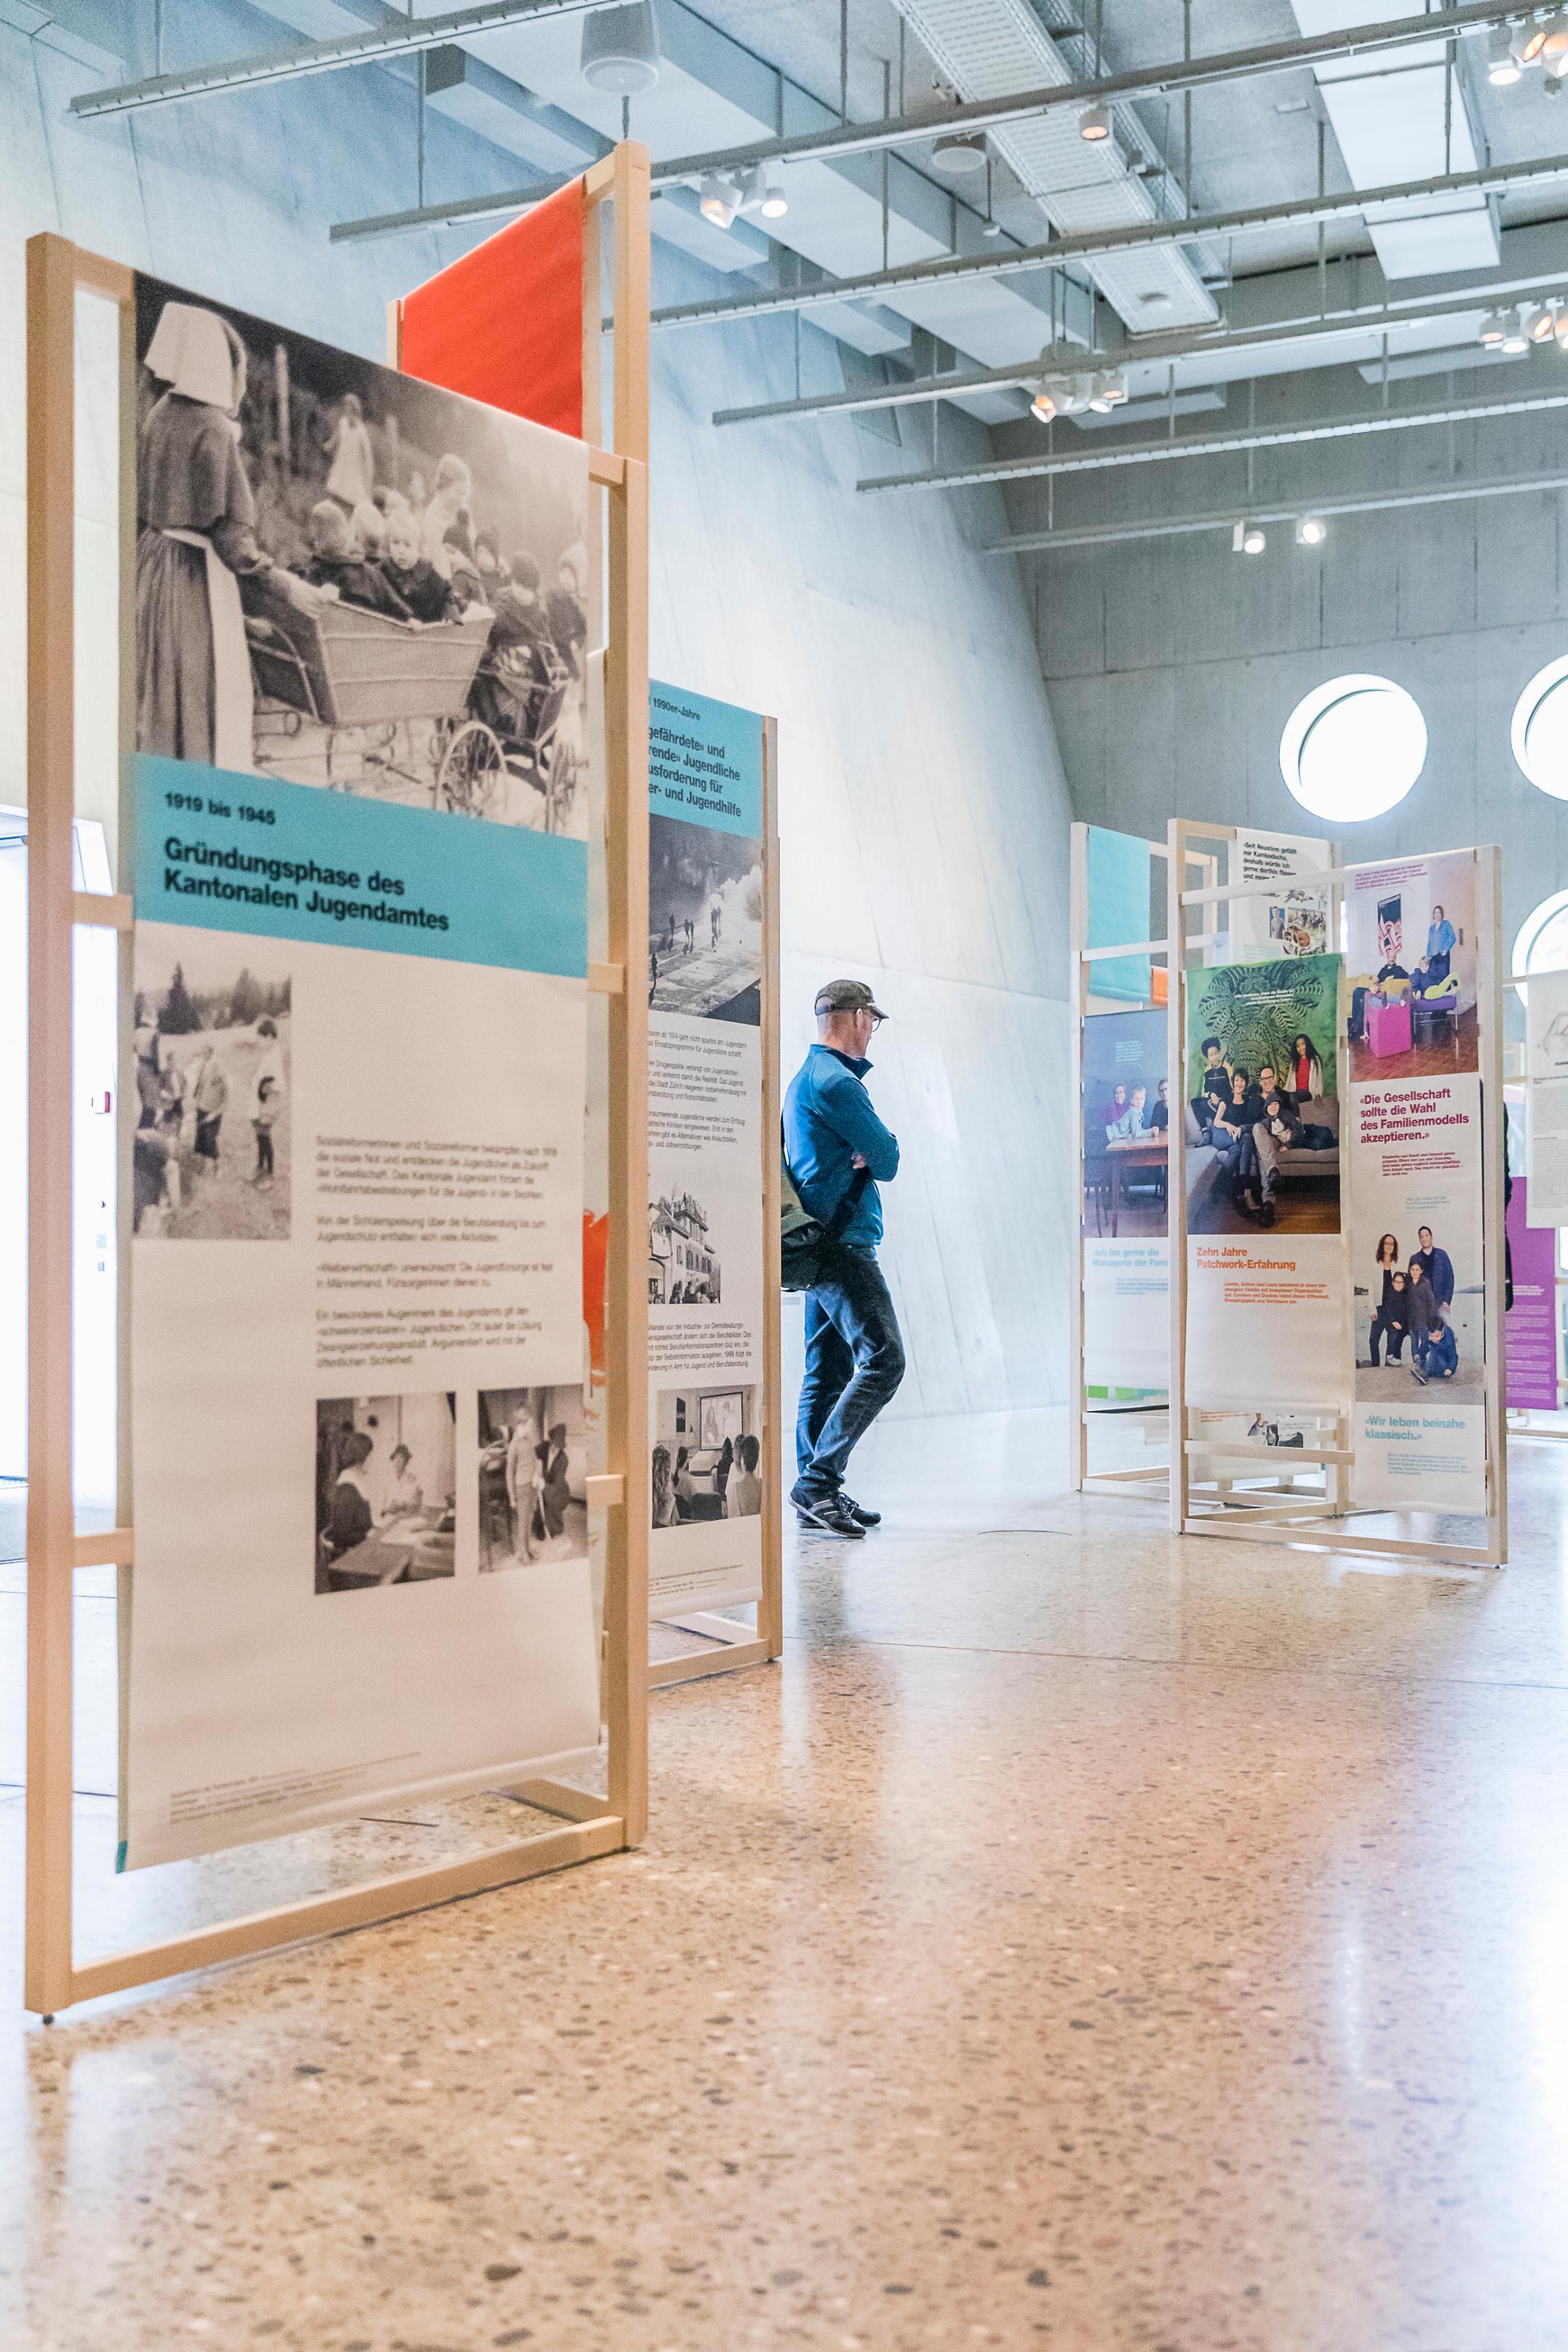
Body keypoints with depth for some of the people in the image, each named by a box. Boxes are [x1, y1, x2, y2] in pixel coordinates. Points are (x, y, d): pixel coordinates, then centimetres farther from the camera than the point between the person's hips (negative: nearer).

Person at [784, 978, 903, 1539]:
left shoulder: (805, 1078, 22)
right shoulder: (835, 1080, -12)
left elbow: (871, 1155, 22)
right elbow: (889, 1159, -10)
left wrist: (863, 1159, 0)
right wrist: (874, 1159, 11)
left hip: (821, 1242, 11)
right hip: (843, 1241, -11)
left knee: (828, 1372, 10)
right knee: (883, 1359, -15)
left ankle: (816, 1495, 12)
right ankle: (819, 1482, -15)